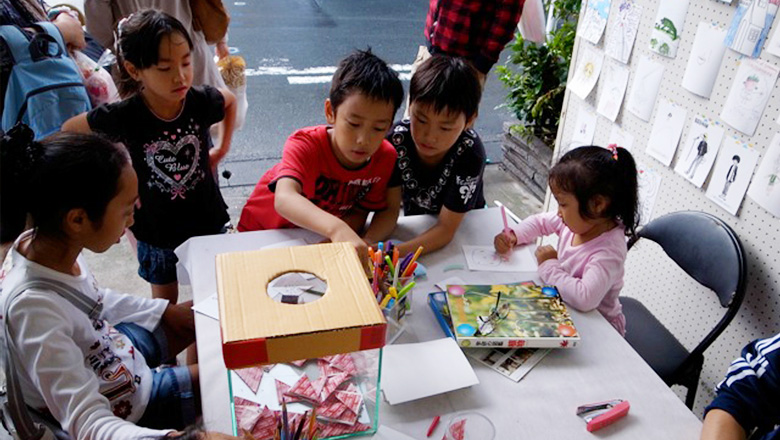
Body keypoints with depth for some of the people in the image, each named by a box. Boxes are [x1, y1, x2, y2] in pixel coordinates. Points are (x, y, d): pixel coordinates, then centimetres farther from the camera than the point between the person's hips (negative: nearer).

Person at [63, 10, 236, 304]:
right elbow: (69, 132, -4)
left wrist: (223, 148, 2)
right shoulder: (123, 116, -23)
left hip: (209, 222, 1)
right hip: (156, 232, -1)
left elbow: (230, 100, 6)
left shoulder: (202, 101, -19)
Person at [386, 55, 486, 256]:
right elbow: (389, 209, -19)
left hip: (462, 226, -2)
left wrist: (394, 252, -43)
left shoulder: (470, 153, -30)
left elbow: (446, 229, -27)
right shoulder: (397, 139, -24)